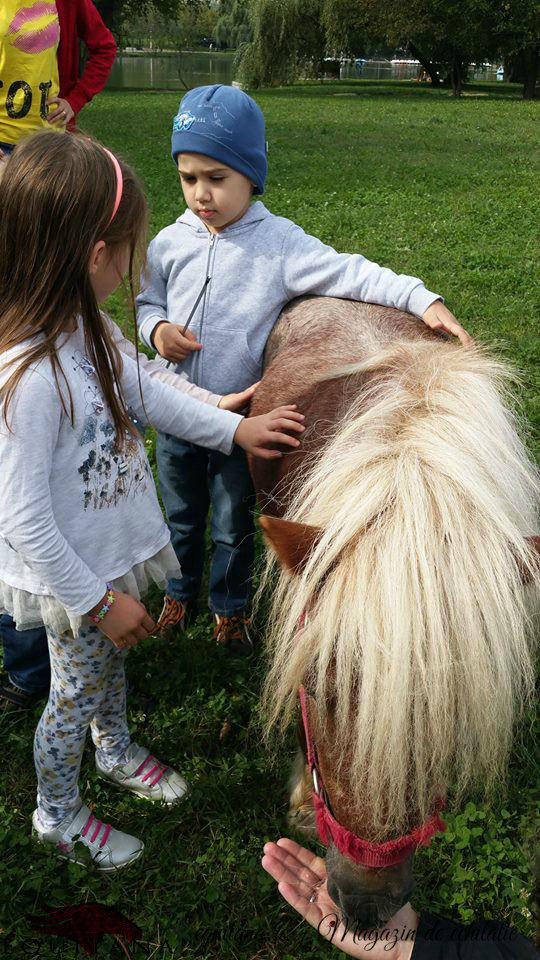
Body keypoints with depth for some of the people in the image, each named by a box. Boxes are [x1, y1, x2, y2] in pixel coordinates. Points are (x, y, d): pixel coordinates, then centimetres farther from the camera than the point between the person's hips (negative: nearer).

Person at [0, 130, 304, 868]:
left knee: (112, 660, 31)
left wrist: (234, 429, 3)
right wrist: (96, 600, -20)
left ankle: (116, 749, 60)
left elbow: (143, 392, 8)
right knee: (76, 692, 16)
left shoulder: (84, 326, -9)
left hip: (115, 553, 8)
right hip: (73, 578, -8)